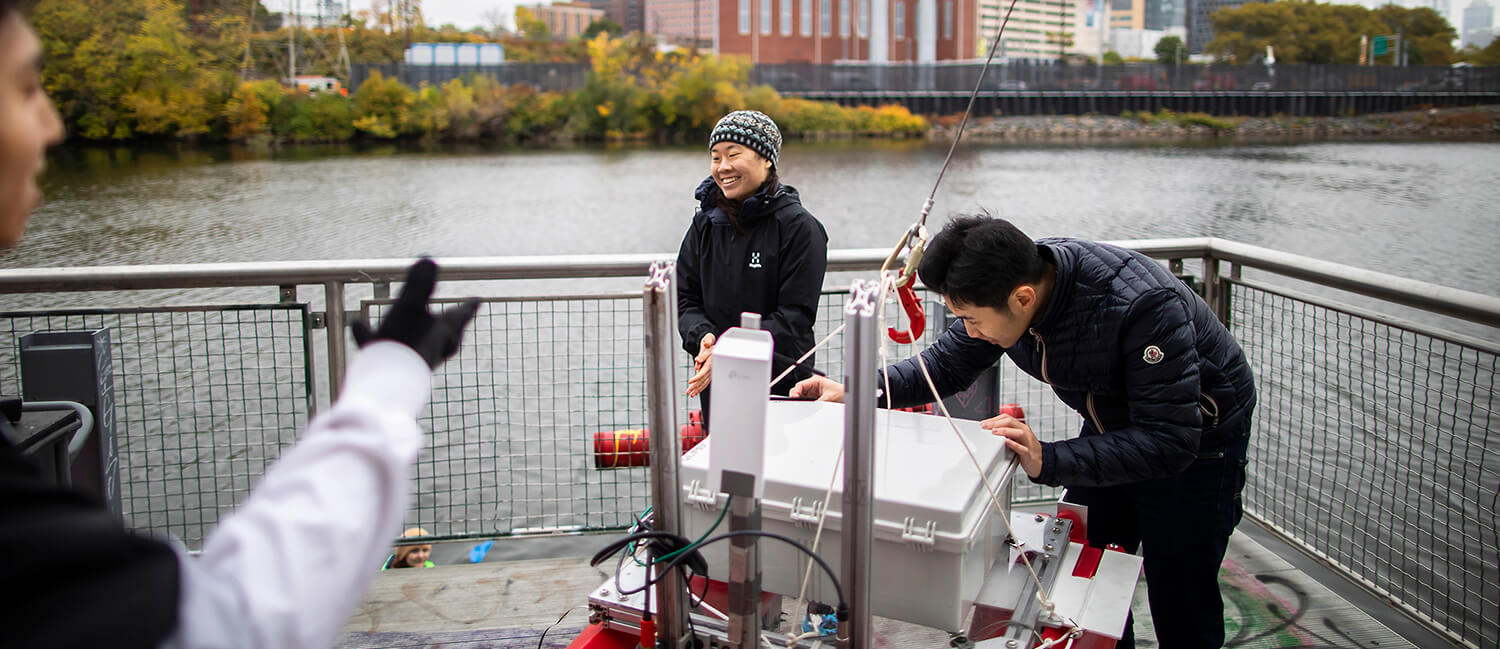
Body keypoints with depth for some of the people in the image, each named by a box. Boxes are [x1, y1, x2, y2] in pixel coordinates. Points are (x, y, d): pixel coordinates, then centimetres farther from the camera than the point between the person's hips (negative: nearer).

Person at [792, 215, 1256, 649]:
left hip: (1196, 442, -6)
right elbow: (947, 365, -5)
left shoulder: (1142, 304, -39)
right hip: (1111, 429, 6)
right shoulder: (1008, 285, -20)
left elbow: (1171, 441, -38)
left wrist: (1048, 461, -47)